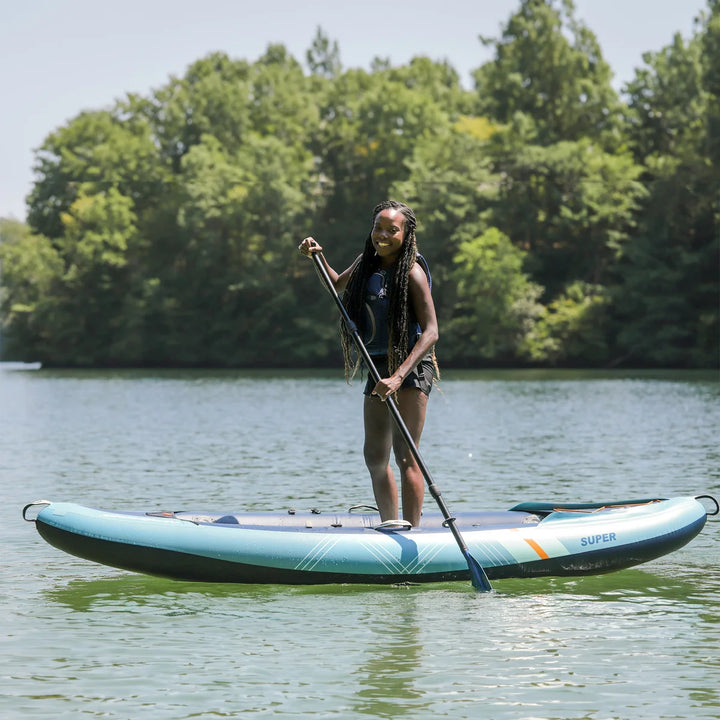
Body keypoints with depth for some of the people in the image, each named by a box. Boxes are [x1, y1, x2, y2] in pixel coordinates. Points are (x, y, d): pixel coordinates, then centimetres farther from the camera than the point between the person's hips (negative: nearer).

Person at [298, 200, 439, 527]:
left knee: (404, 455, -13)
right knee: (375, 457, 11)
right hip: (378, 367, 8)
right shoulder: (367, 263, 9)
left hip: (412, 366, -8)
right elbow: (338, 285, 31)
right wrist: (318, 257, 11)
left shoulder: (411, 272, -14)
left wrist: (399, 376, -28)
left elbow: (430, 332, -19)